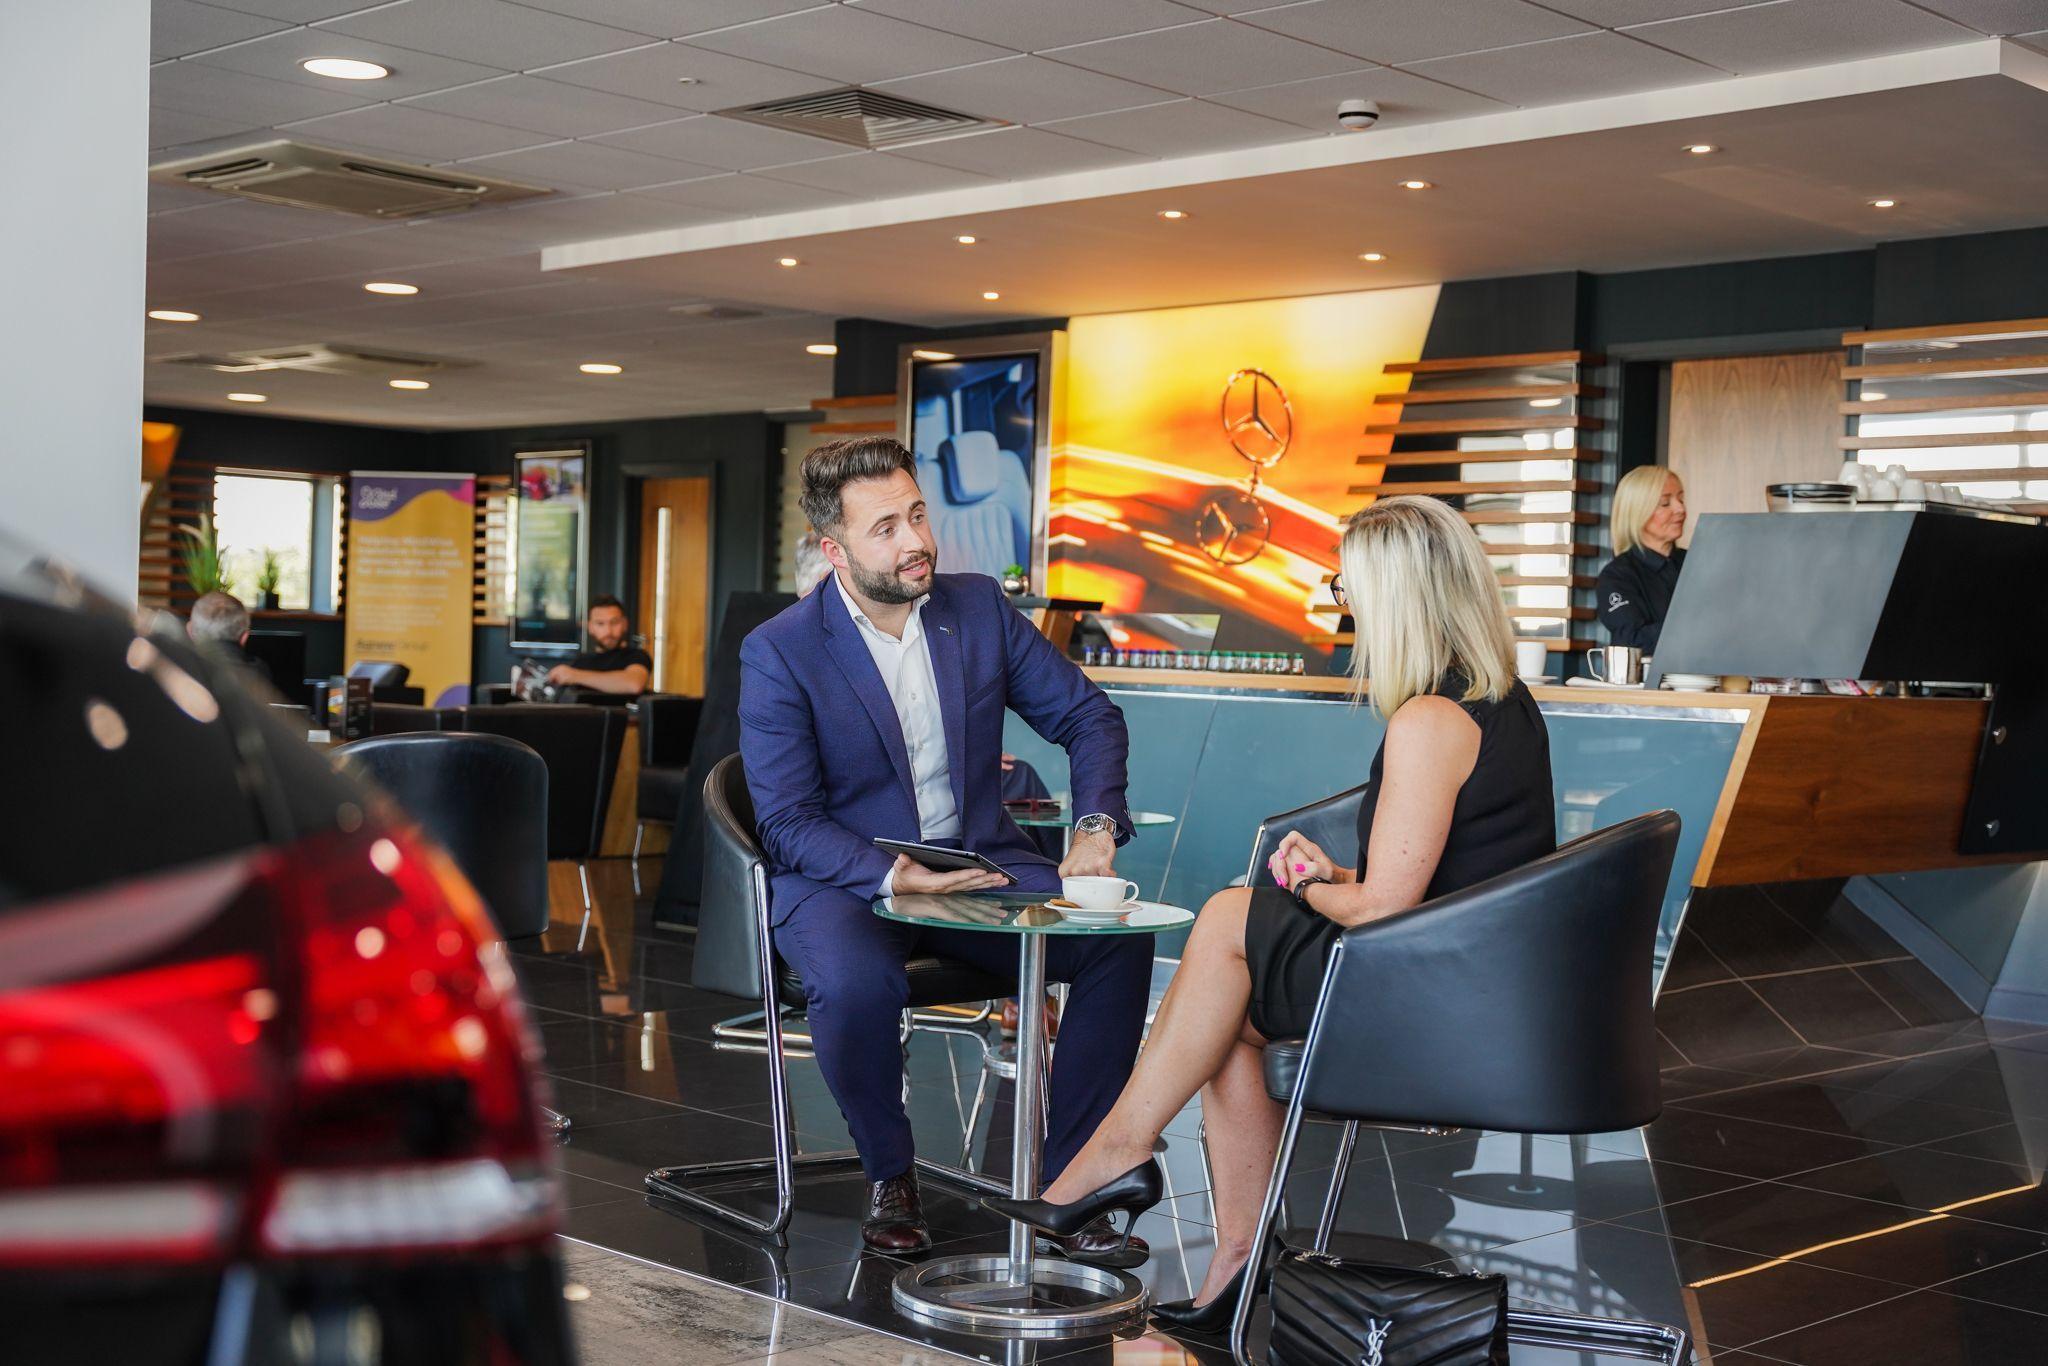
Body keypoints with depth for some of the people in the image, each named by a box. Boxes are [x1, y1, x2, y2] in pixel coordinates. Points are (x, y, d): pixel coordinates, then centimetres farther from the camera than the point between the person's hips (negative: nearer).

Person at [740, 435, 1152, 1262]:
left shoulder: (980, 608, 2)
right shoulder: (778, 653, -9)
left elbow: (1088, 716, 8)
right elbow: (786, 822, -12)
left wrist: (1097, 825, -10)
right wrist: (892, 876, -29)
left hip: (980, 865, 4)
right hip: (844, 878, -4)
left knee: (1118, 938, -21)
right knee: (856, 981, -37)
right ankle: (889, 1180, -8)